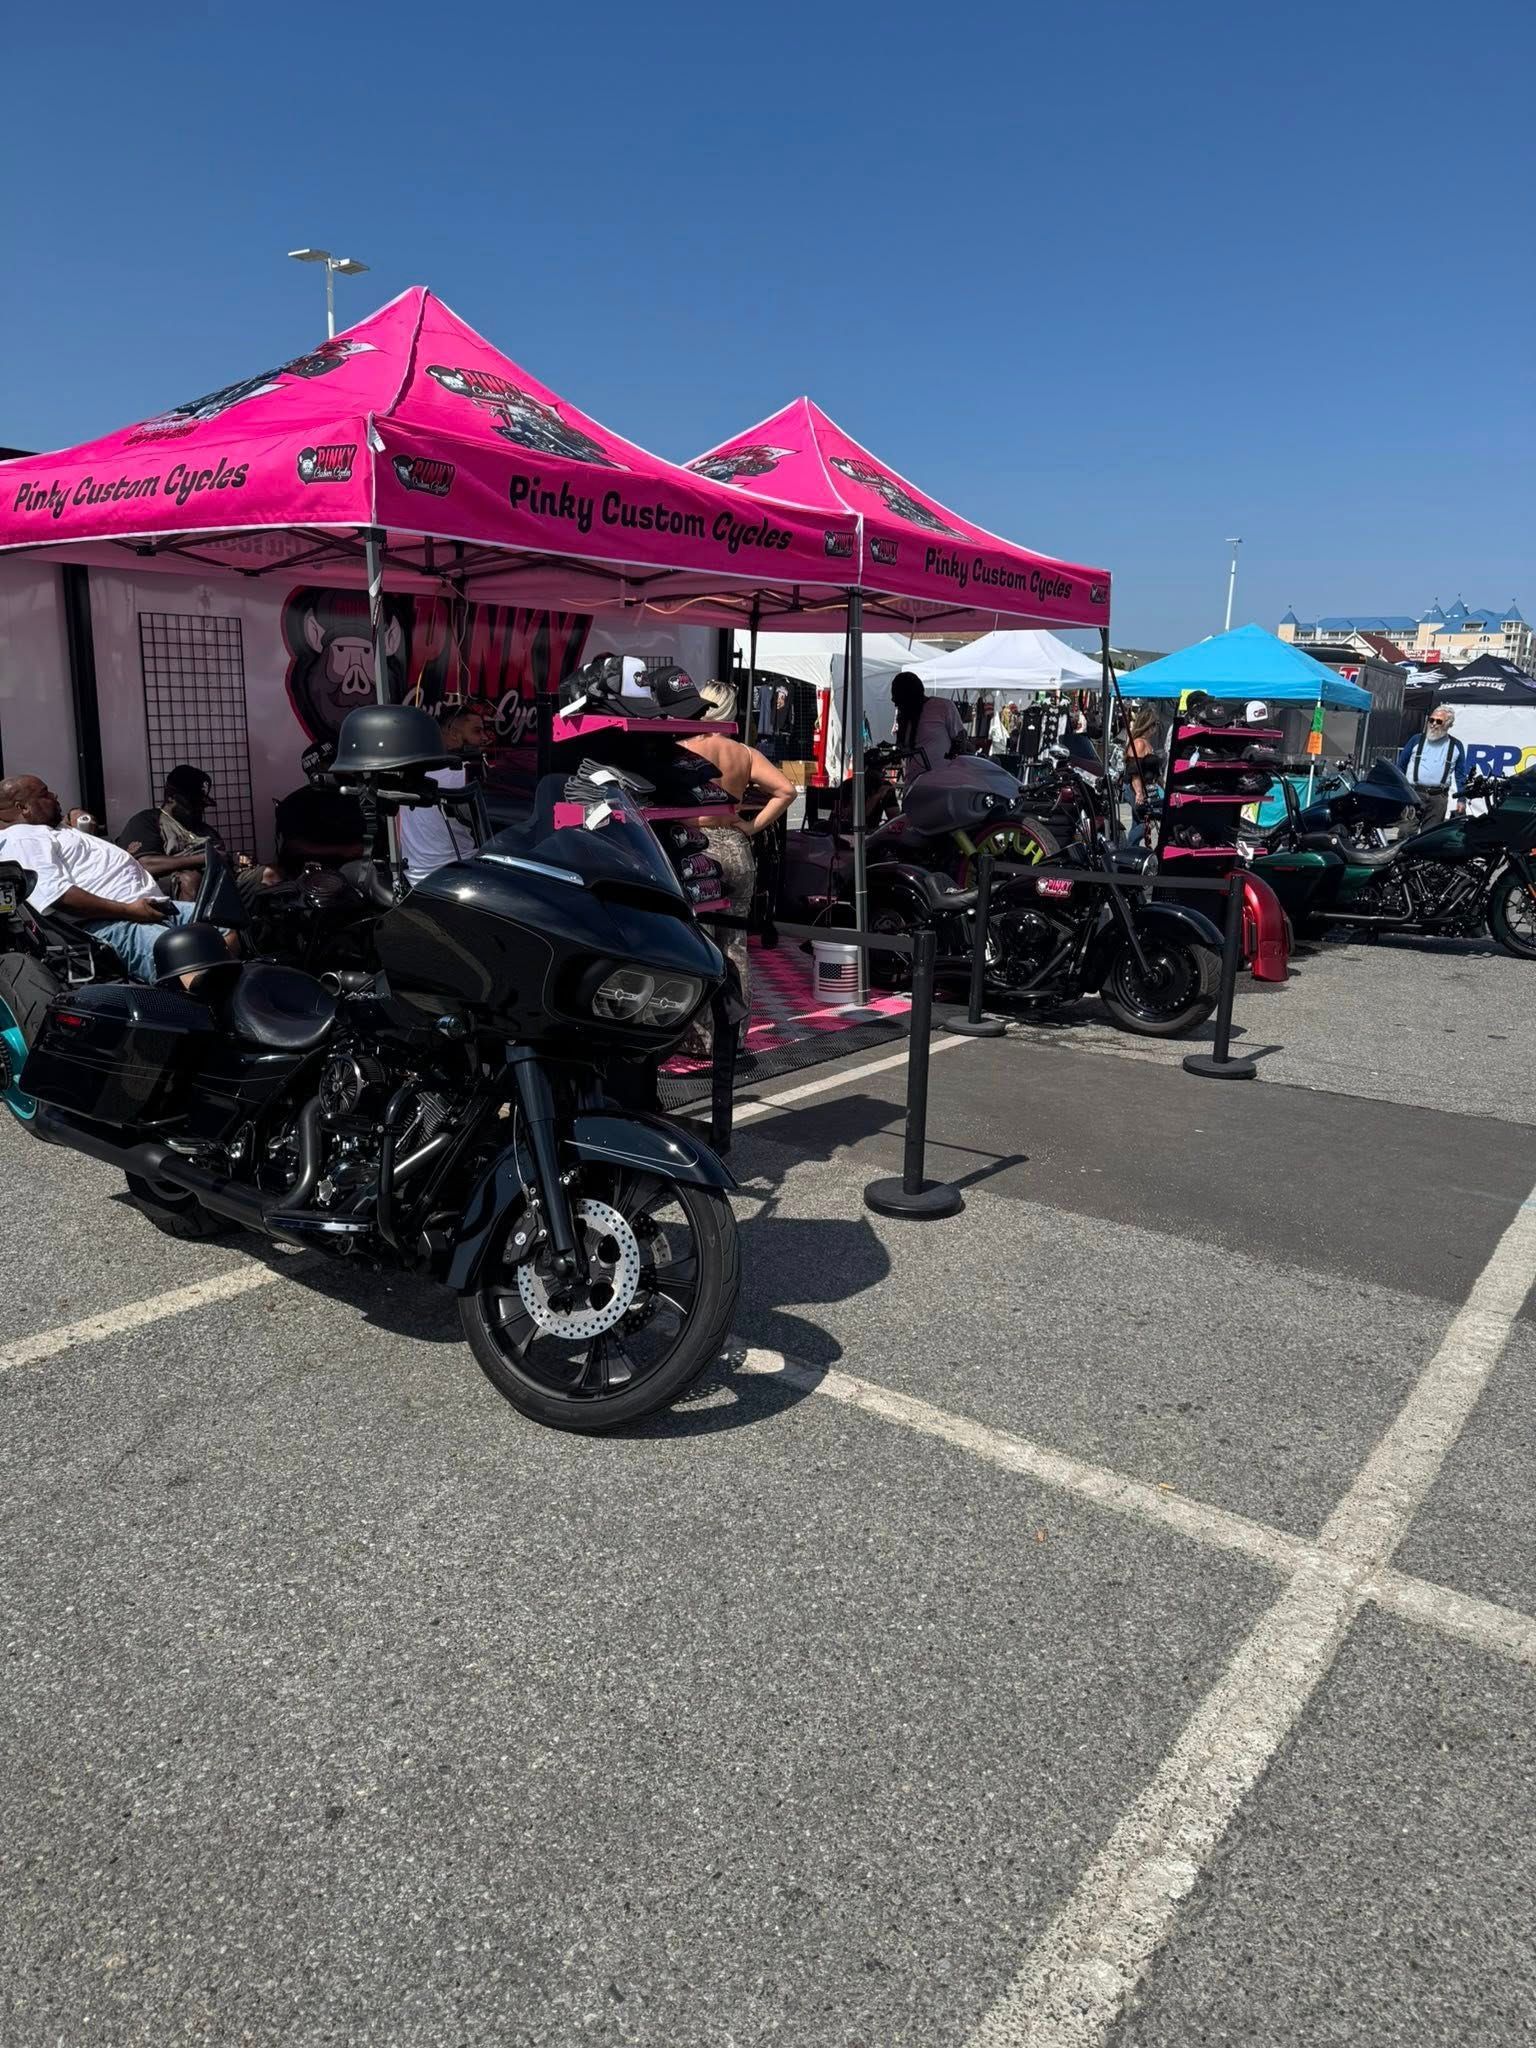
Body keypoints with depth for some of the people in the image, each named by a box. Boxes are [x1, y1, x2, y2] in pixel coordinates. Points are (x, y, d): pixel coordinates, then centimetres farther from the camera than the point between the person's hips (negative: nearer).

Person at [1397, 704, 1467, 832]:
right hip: (1413, 794, -1)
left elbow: (1460, 776, 14)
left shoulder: (1456, 746, 11)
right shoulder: (1417, 740, 9)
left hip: (1438, 797, 1)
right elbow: (1401, 765, 12)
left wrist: (1461, 799, 7)